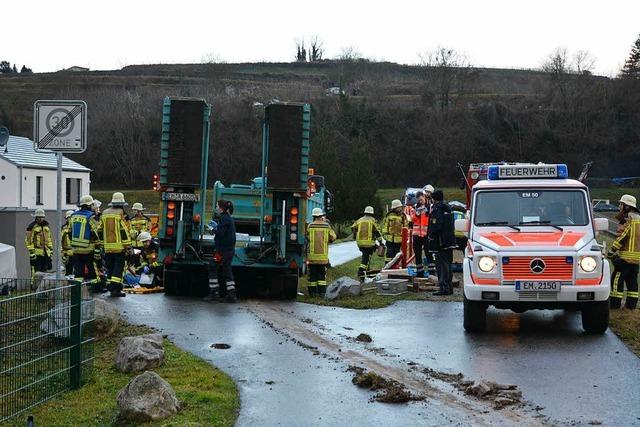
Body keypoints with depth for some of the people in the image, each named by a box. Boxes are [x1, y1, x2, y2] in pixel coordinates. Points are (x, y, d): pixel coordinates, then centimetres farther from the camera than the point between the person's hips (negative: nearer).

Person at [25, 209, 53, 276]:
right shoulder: (32, 226, -7)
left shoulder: (46, 225, 14)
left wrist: (51, 248, 17)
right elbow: (28, 240, -9)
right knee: (36, 271, -8)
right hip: (37, 252, -6)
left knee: (45, 270, 11)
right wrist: (31, 251, -15)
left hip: (46, 253, 7)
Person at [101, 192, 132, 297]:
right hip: (119, 246, -6)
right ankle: (115, 288, -10)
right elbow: (124, 231, -12)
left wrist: (102, 244, 22)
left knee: (110, 268, 13)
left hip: (107, 246, 6)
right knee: (119, 267, -3)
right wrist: (127, 245, -8)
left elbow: (101, 230, 15)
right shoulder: (121, 214, -8)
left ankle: (111, 287, 16)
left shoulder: (104, 213, 11)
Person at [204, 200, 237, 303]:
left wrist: (213, 229, -5)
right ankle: (231, 295, 7)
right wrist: (216, 226, 15)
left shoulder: (224, 218, -14)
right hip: (230, 249, 9)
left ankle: (214, 293, -4)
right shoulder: (229, 218, 15)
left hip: (223, 250, -9)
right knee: (227, 271, 11)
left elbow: (220, 233, -22)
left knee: (213, 268, -3)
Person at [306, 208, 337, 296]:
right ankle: (322, 291, 3)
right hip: (323, 256, 1)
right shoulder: (327, 226, -1)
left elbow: (307, 238, 1)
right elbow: (333, 237, 8)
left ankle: (312, 291, 6)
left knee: (312, 274, 6)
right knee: (322, 274, 8)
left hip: (312, 255, -1)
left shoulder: (310, 226, -5)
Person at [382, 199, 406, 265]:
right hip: (390, 238, -1)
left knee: (397, 254, 8)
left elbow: (405, 227, 8)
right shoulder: (389, 215, 3)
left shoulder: (403, 216, 5)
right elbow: (385, 225, 7)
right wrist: (384, 233, 0)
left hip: (399, 239, 1)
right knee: (389, 254, -2)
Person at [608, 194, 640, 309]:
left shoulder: (628, 218, -12)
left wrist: (612, 250, -15)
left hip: (627, 255, -9)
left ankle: (615, 303, -6)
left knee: (617, 279, -5)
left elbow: (623, 236, -19)